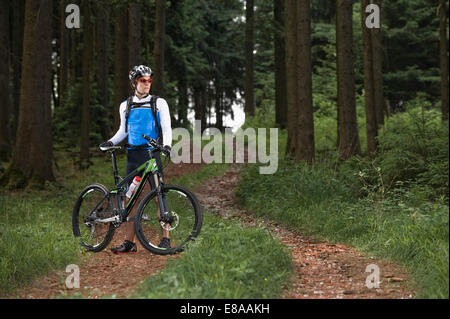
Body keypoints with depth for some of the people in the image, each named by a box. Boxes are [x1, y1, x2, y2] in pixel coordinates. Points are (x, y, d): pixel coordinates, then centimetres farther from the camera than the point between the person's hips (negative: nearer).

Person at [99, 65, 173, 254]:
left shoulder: (159, 103, 3)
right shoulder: (126, 106, 13)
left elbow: (166, 127, -3)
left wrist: (167, 144, -21)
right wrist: (111, 141, 4)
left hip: (152, 153, -4)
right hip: (133, 155, 4)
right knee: (129, 198, 2)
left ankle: (165, 239, -2)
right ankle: (129, 242, 6)